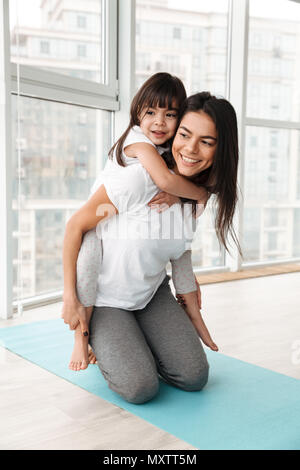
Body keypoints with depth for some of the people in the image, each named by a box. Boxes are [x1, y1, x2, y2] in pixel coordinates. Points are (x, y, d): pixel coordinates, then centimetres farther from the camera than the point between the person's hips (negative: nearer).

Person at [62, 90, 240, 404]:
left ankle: (134, 345, 20)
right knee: (141, 388, -18)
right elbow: (76, 226, -16)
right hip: (104, 299, -5)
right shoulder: (137, 178, -26)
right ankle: (100, 341, 12)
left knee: (195, 377, -6)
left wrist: (197, 322, 9)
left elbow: (181, 259, 7)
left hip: (152, 296, 6)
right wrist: (70, 296, -15)